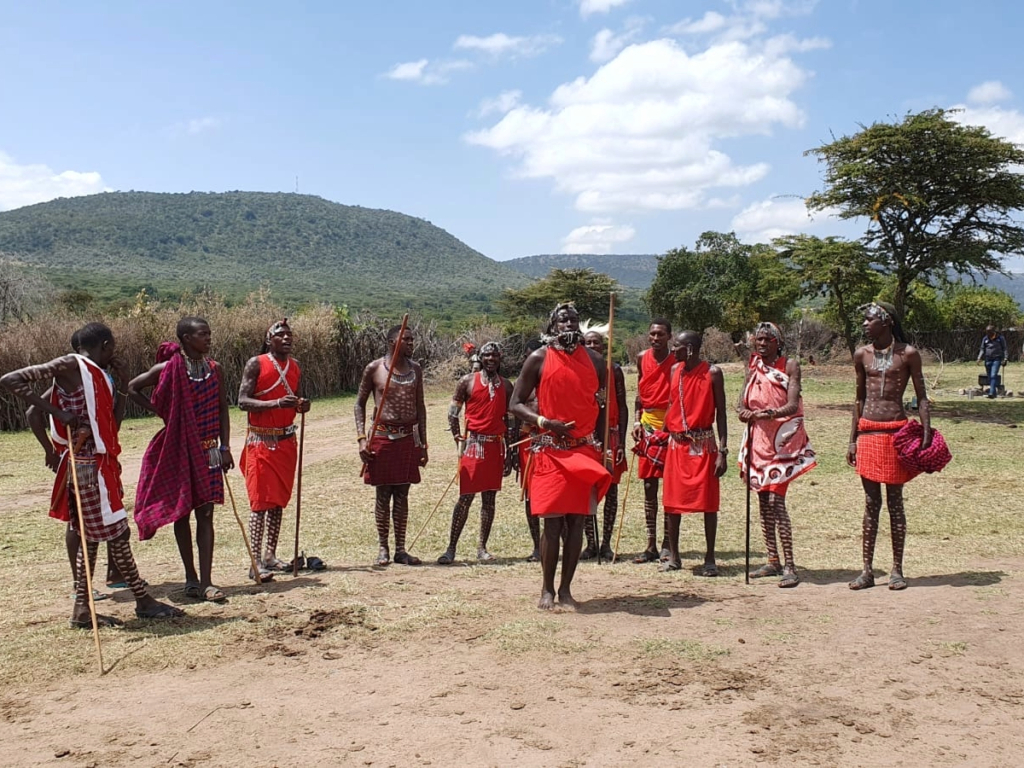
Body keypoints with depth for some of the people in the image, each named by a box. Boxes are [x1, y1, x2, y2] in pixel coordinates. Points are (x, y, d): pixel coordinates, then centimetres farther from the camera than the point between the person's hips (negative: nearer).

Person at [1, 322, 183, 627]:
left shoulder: (101, 376, 14)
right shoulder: (70, 365, -10)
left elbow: (112, 423, 17)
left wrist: (121, 386, 8)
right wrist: (57, 412, -21)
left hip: (101, 463, 9)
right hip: (86, 465, -9)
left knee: (90, 536, 11)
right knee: (117, 533, -1)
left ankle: (82, 609, 17)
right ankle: (143, 600, 9)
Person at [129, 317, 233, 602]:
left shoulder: (214, 368, 3)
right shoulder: (168, 369, -8)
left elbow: (222, 408, 5)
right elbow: (132, 389, 5)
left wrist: (225, 447, 0)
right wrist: (159, 411, -3)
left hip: (208, 451, 2)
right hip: (178, 450, -2)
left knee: (205, 514, -1)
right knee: (182, 513, 7)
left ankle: (206, 581, 0)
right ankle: (191, 578, 18)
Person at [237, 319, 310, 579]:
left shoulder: (295, 366, 11)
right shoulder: (256, 364, -8)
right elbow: (242, 401, -15)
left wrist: (302, 406, -3)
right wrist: (277, 403, -28)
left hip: (286, 439, 6)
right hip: (261, 440, -6)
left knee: (279, 499, 10)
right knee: (260, 500, -8)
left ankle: (270, 555, 19)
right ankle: (256, 560, -6)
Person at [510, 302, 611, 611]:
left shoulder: (594, 360, 9)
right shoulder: (539, 359, 0)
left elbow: (602, 407, 13)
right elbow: (516, 403, 0)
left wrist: (603, 446, 3)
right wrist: (545, 422, -15)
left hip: (585, 450, 3)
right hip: (550, 450, -3)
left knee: (577, 521, 4)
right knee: (553, 521, -3)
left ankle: (566, 590, 13)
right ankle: (547, 590, 10)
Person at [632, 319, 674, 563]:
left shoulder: (676, 362, -5)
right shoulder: (642, 359, 8)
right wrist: (637, 420, 6)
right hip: (647, 424, 5)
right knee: (649, 485, 7)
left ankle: (667, 543, 6)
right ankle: (651, 545, 13)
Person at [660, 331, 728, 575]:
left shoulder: (712, 373, -7)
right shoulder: (675, 371, 7)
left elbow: (720, 412, -7)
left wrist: (723, 451, -12)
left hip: (703, 444, -5)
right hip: (677, 443, 5)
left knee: (708, 501, 0)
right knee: (672, 500, 6)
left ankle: (710, 558, 8)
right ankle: (673, 556, 17)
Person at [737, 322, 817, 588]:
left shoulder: (790, 365, -3)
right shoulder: (753, 368, 12)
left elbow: (793, 405, -14)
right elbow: (741, 402, 8)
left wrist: (771, 413, -32)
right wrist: (744, 412, -16)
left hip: (783, 438, -6)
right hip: (758, 438, 6)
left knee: (776, 499, -14)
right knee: (763, 500, 8)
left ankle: (790, 566, -11)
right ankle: (773, 561, 18)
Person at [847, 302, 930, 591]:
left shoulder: (908, 354, -2)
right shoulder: (862, 355, 8)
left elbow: (921, 397, 0)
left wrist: (927, 433, -10)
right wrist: (852, 440, 12)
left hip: (897, 431, -3)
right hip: (868, 432, 3)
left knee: (895, 501, 3)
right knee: (871, 503, 6)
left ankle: (897, 570, 11)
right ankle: (867, 570, 9)